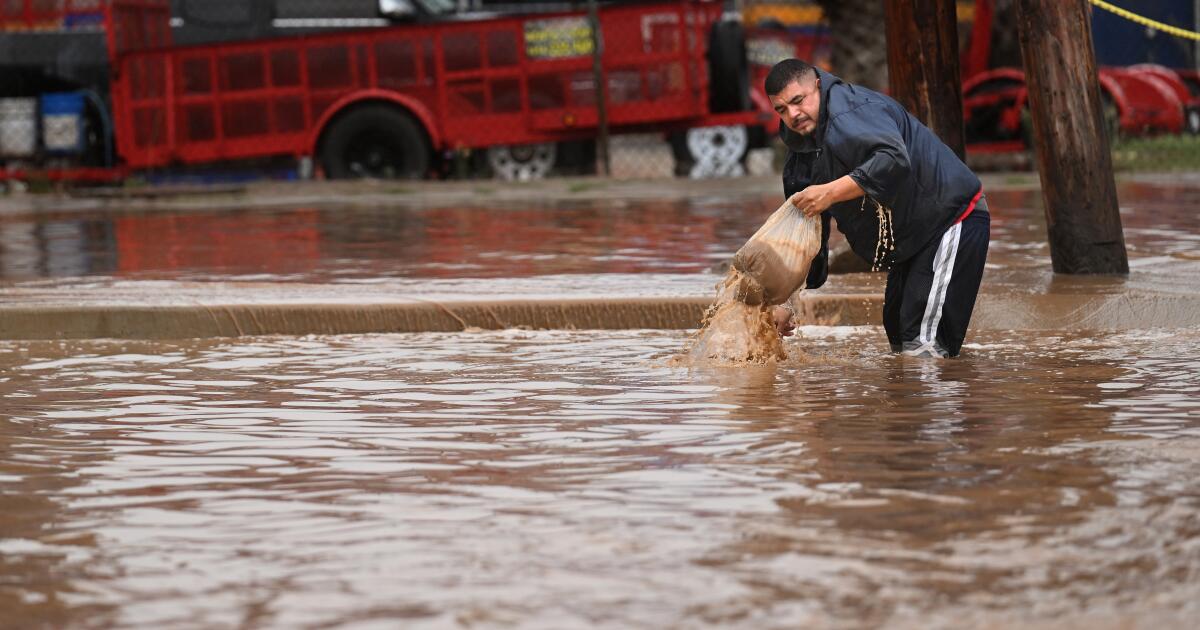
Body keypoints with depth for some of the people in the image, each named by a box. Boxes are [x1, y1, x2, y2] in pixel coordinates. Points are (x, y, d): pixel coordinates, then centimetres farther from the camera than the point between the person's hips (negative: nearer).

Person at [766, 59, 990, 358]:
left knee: (923, 347, -18)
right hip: (910, 238, 11)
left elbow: (894, 159, -40)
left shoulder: (852, 111, -22)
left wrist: (831, 192, -40)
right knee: (899, 339, 19)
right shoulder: (802, 154, 9)